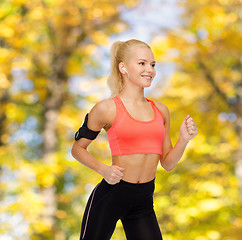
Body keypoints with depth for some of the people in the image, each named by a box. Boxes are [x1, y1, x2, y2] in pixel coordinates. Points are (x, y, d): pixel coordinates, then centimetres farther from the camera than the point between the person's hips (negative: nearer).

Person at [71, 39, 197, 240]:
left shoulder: (161, 111, 10)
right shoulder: (107, 109, -5)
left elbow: (167, 163, 14)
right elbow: (78, 148, 4)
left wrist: (184, 140, -3)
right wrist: (103, 169, -12)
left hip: (143, 201, 4)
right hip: (111, 194, -4)